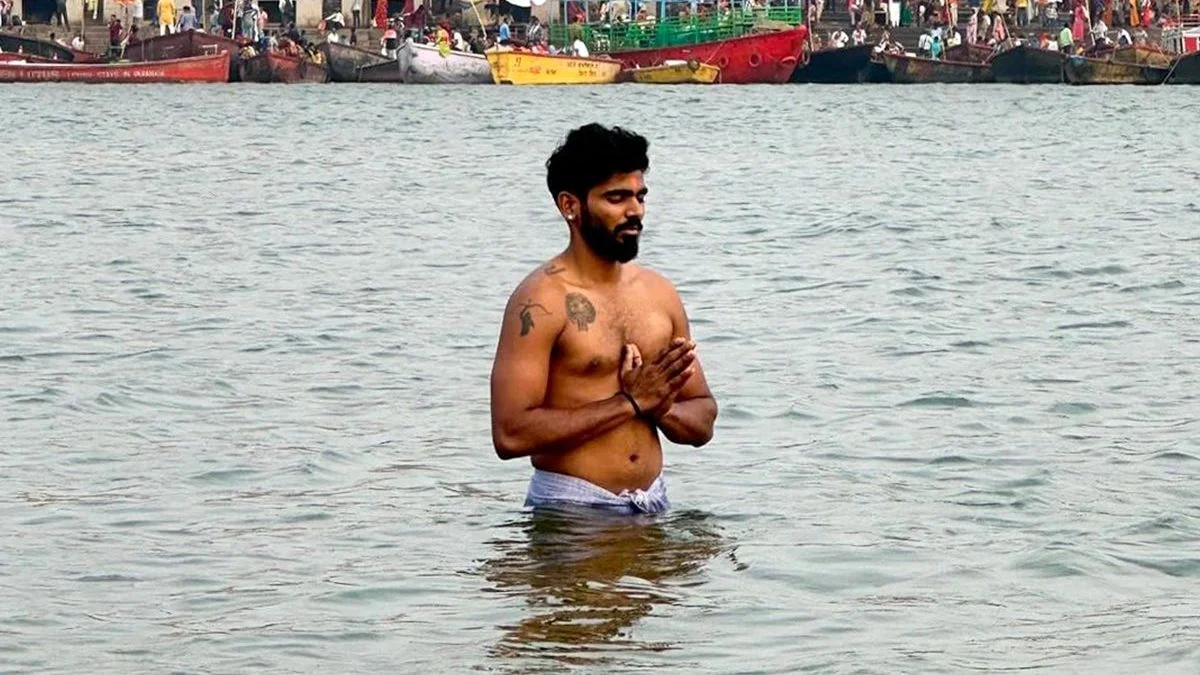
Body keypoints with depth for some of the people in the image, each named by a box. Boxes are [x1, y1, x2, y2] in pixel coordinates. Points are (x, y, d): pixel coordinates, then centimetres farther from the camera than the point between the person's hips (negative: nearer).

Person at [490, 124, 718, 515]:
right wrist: (631, 402, -14)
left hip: (653, 509, 4)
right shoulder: (542, 299, -9)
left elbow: (703, 422, 15)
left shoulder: (659, 293, 10)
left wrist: (660, 406, -7)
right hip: (569, 511, -4)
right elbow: (510, 434, -18)